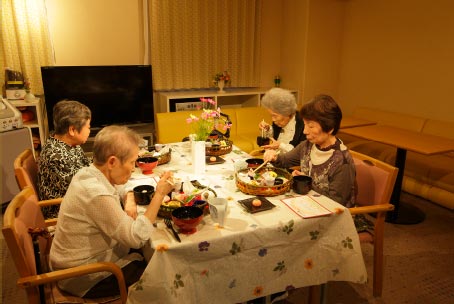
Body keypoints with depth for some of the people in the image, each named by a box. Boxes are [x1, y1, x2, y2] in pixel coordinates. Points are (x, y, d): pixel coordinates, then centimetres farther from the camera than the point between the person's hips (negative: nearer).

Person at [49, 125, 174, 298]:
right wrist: (159, 194, -26)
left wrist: (128, 196, -5)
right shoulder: (96, 195, -33)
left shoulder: (88, 173, -5)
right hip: (83, 278, -8)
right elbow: (137, 237, -29)